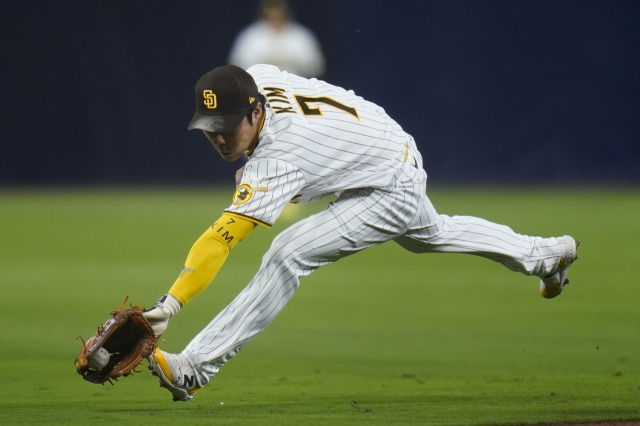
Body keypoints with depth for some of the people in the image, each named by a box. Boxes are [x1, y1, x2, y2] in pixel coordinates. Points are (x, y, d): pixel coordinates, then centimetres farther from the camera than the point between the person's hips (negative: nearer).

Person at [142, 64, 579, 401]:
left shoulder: (276, 162, -39)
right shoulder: (259, 79, -19)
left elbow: (220, 240, -48)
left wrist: (167, 305, -53)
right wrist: (250, 160, 0)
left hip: (393, 192, -10)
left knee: (289, 254, -26)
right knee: (428, 234, 39)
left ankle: (195, 368, -23)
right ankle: (544, 254, 63)